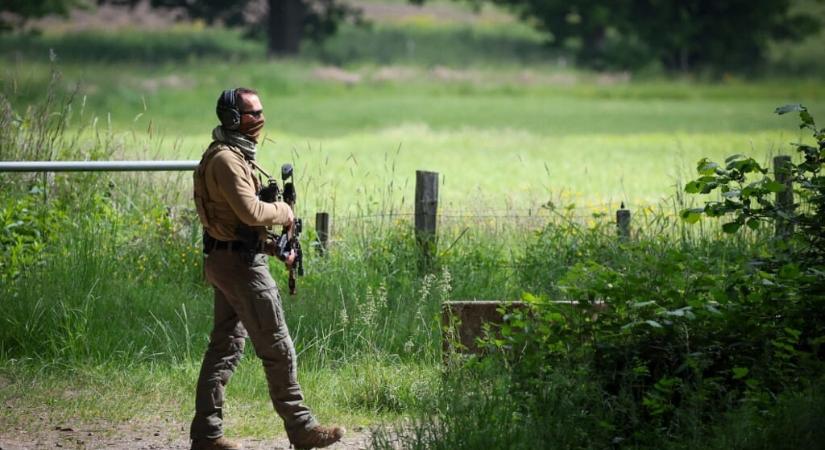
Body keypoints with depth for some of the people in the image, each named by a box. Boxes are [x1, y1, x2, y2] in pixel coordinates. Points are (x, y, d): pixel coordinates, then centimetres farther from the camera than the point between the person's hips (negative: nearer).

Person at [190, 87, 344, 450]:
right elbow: (251, 212, -26)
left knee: (225, 348, 10)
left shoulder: (234, 155, 16)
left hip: (225, 263, 10)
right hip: (241, 263, -10)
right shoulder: (226, 159, -17)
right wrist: (283, 212, -7)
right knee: (277, 348, -4)